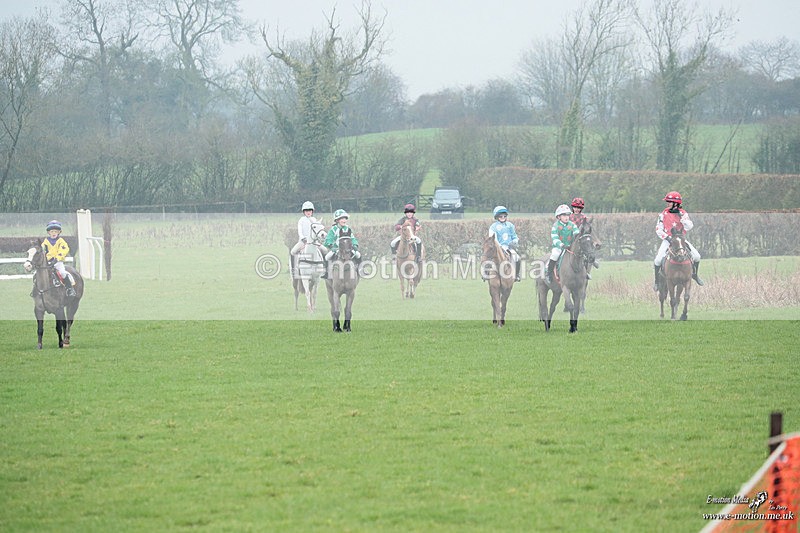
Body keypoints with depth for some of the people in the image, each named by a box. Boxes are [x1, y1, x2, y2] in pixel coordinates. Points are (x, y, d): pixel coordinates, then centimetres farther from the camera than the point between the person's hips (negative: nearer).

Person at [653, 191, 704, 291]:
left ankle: (695, 274, 19)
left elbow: (689, 227, -15)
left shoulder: (683, 214, -2)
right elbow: (658, 229, -2)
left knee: (697, 256, -8)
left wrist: (681, 217, -23)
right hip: (668, 240, -1)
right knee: (658, 259, -21)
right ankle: (656, 280, 1)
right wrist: (667, 237, -16)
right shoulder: (663, 214, -4)